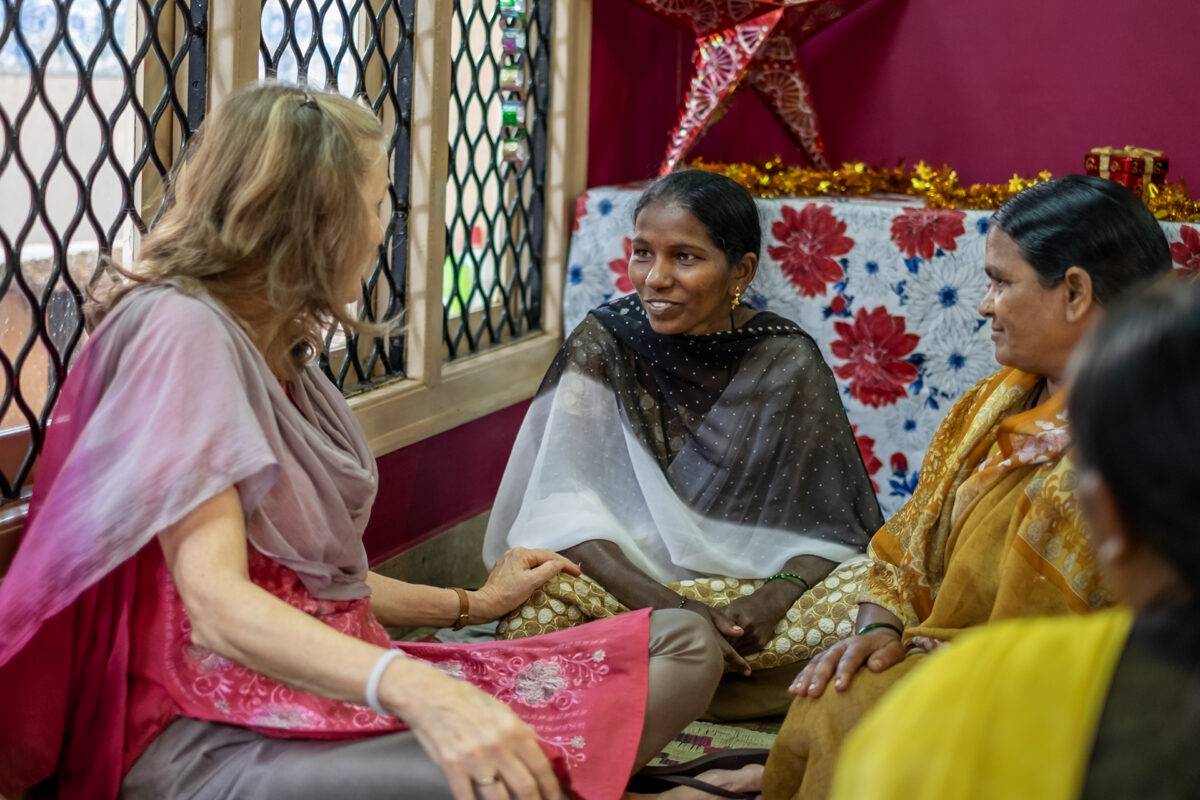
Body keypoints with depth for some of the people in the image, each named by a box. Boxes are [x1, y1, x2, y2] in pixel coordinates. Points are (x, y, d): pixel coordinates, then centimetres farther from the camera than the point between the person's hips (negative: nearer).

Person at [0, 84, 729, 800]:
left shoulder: (285, 354, 16)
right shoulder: (181, 328, -13)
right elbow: (218, 604, -26)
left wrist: (472, 604, 29)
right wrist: (417, 690, -41)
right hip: (211, 736, -9)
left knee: (682, 645, -5)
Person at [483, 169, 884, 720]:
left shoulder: (786, 363, -3)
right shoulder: (604, 344, -4)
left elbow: (830, 528, 0)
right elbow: (562, 508, -11)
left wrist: (773, 598, -22)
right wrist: (667, 605, -25)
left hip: (749, 591, 3)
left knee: (868, 610, -29)